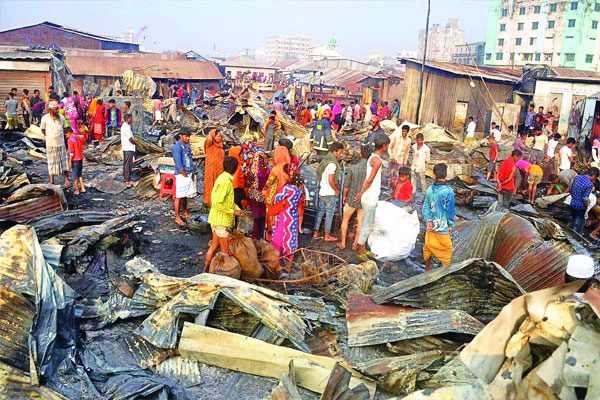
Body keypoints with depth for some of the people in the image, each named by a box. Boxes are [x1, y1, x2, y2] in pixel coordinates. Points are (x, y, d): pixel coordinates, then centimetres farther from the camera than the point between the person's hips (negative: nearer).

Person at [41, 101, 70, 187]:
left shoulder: (61, 117, -1)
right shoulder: (45, 118, -2)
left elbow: (65, 128, 12)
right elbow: (43, 129, 10)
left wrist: (61, 136, 8)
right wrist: (49, 137, 11)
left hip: (60, 142, 0)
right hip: (50, 143, 0)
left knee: (64, 160, 2)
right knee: (51, 162, 6)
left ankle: (66, 179, 9)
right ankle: (51, 181, 14)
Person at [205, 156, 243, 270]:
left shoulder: (223, 178, 10)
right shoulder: (225, 182, -21)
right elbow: (218, 203, -26)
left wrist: (237, 209, 8)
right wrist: (233, 212, -18)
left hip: (217, 219, 10)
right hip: (222, 220, -10)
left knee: (214, 246, 19)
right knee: (225, 251, 1)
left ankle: (206, 270, 29)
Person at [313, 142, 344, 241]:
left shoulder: (325, 161, 9)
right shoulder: (332, 164, -19)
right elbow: (331, 181, -23)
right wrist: (337, 190, -8)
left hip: (322, 191, 8)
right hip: (330, 193, -8)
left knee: (320, 212, 14)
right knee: (330, 214, 0)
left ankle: (316, 232, 20)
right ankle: (327, 236, 5)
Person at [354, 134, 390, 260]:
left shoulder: (372, 157, 11)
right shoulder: (377, 160, -19)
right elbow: (369, 181, -20)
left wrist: (362, 193, 15)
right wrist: (361, 193, -11)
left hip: (370, 198, 10)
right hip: (370, 199, -10)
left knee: (369, 224, 17)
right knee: (367, 225, 0)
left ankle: (364, 249, 27)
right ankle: (360, 251, 11)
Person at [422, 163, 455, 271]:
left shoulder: (430, 190, -1)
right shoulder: (448, 191, -15)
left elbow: (425, 206, -4)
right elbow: (450, 210, -9)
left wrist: (428, 220, -8)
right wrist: (451, 225, 1)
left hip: (431, 225, 5)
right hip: (442, 226, -5)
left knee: (429, 246, 17)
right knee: (447, 248, 8)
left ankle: (428, 268, 30)